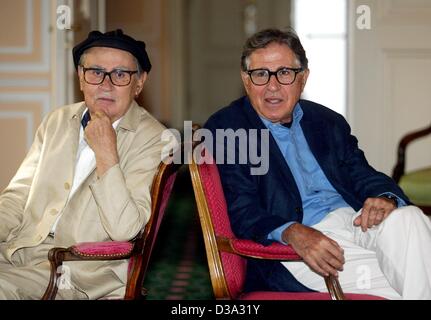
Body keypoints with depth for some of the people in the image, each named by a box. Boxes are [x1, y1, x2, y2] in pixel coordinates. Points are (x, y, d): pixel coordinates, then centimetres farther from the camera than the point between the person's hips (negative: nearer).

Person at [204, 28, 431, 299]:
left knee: (407, 217, -28)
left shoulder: (329, 122, 20)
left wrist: (385, 198, -12)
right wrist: (293, 233, -27)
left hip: (354, 219, 6)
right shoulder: (223, 128, 3)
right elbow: (240, 211, -8)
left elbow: (363, 176, 15)